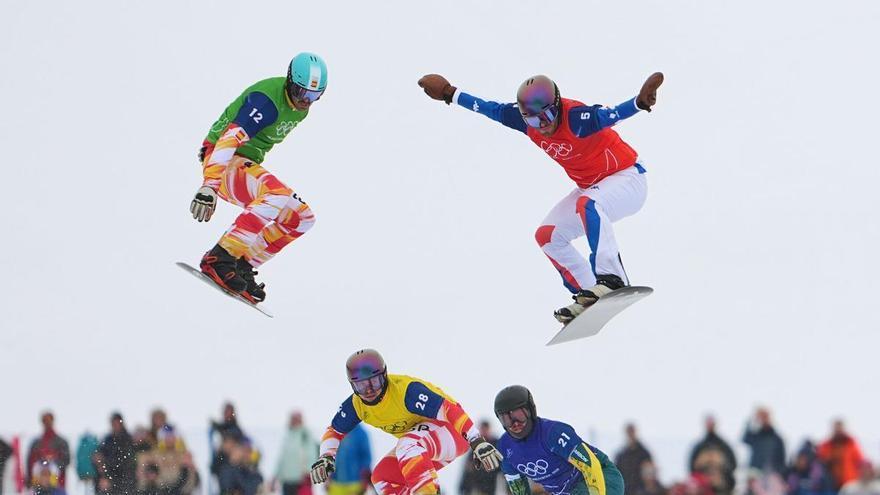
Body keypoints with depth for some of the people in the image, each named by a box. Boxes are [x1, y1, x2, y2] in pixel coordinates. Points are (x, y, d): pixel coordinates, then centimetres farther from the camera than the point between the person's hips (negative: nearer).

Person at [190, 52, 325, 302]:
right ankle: (218, 259, -37)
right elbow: (229, 140, -34)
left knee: (302, 217, -1)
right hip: (223, 164, -10)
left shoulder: (299, 105, 6)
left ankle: (243, 265, -3)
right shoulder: (267, 101, -24)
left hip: (246, 165, 10)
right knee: (277, 195, -35)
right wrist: (209, 187, -43)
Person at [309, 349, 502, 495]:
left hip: (453, 433, -9)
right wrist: (326, 457, -11)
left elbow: (450, 410, -33)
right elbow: (335, 431, 8)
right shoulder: (356, 405, -8)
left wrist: (478, 443, -38)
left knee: (408, 446, -35)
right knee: (382, 478, -2)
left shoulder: (406, 390, -31)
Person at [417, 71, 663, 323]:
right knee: (547, 236, 4)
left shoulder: (576, 117, -30)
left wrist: (640, 102, -65)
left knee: (587, 205, -38)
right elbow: (491, 109, 5)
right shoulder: (527, 121, -9)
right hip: (590, 187, 9)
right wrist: (450, 94, 10)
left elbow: (612, 115, -46)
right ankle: (589, 294, 3)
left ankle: (611, 277, -41)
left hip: (627, 179, -9)